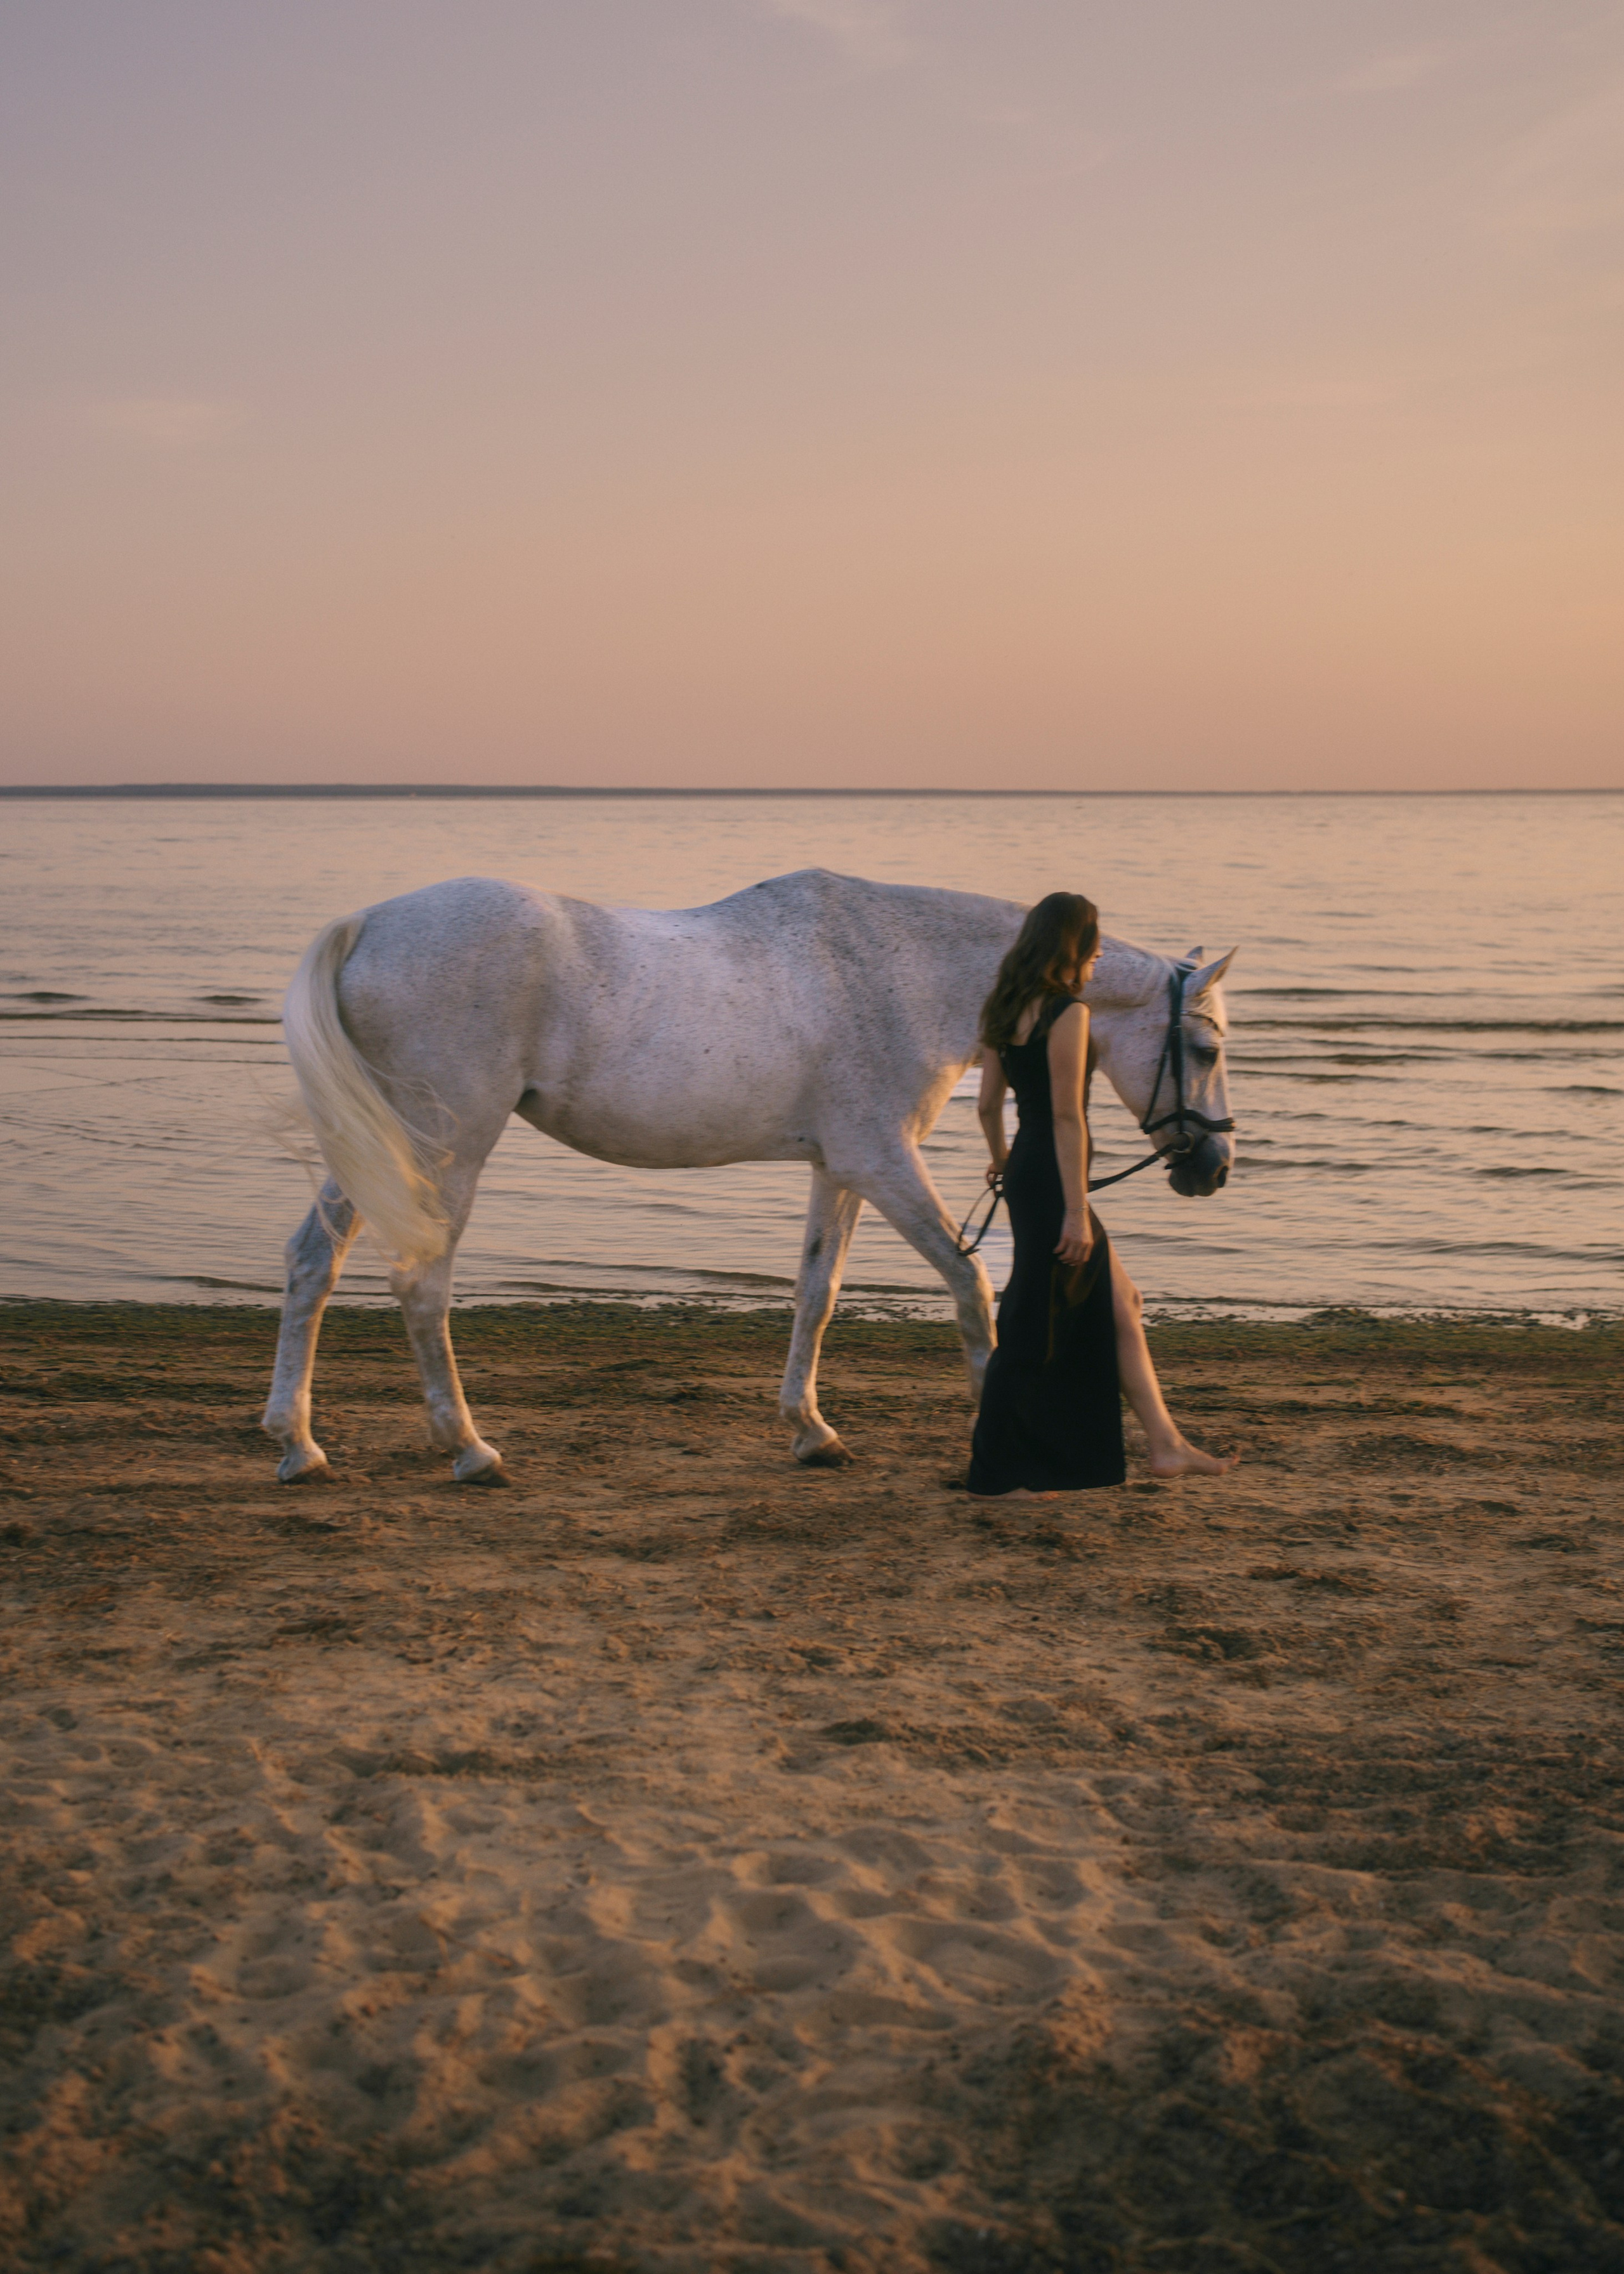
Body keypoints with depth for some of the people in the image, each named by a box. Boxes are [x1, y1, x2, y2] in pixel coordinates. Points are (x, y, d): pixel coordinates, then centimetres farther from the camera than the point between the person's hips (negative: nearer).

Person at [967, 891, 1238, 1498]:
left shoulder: (1004, 1013, 9)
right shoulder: (1067, 1012, -16)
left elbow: (988, 1104, 13)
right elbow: (1066, 1116, -20)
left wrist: (1001, 1160, 32)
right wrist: (1076, 1210, -19)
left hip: (1024, 1175, 9)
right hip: (1052, 1181, -9)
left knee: (1119, 1304, 15)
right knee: (1032, 1333, 0)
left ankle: (1166, 1445, 19)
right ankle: (993, 1474, 9)